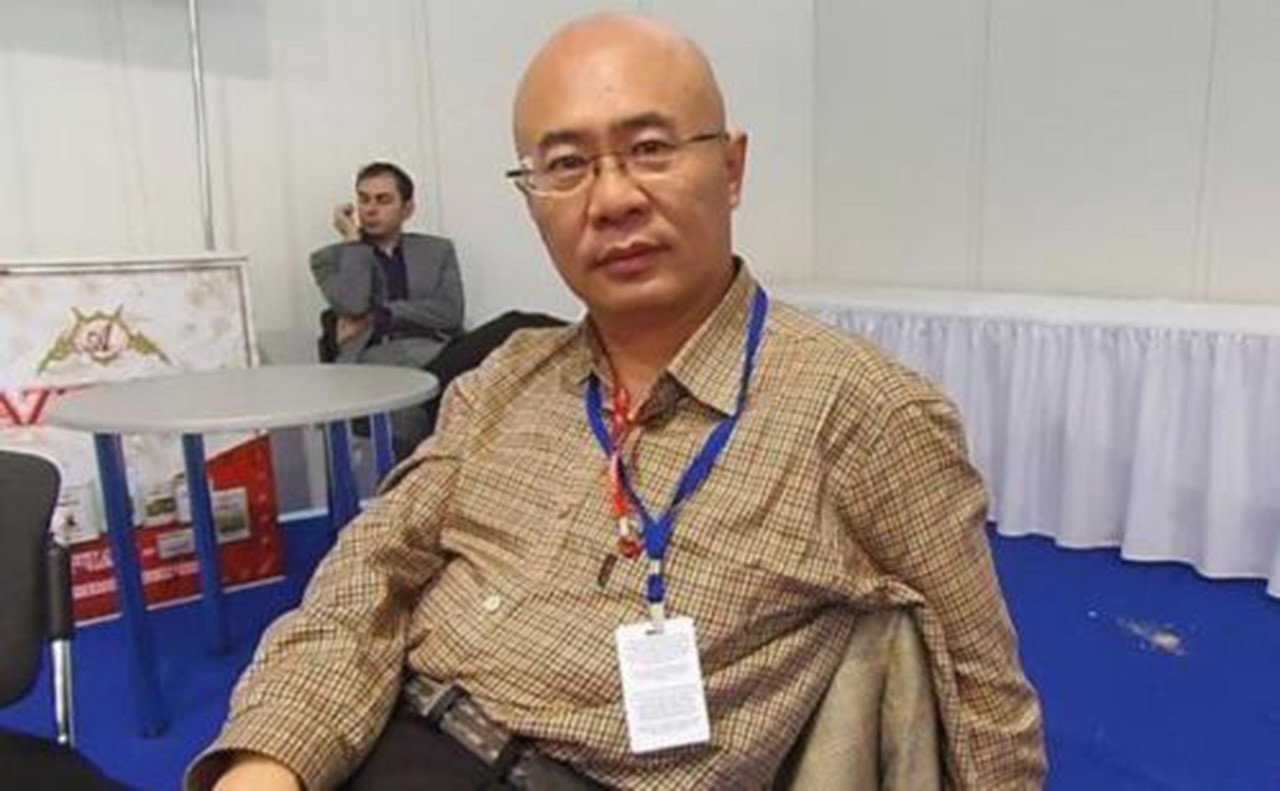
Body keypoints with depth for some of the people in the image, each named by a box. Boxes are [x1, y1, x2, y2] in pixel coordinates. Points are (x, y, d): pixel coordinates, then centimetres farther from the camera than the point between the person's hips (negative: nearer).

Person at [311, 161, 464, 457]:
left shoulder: (438, 250, 21)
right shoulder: (331, 258, 17)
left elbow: (450, 312, 3)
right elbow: (352, 304, -5)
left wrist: (378, 316, -4)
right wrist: (353, 239, 6)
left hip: (431, 350, 2)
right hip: (368, 358, -1)